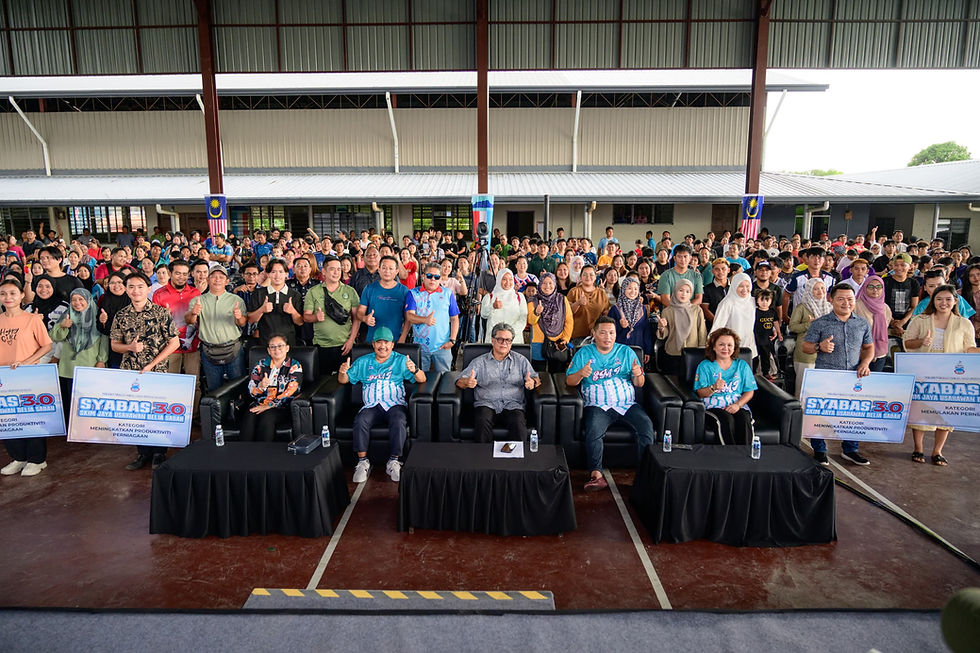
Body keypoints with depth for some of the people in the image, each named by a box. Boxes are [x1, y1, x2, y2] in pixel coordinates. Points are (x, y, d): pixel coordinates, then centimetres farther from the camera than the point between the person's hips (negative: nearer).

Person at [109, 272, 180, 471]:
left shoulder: (161, 313, -4)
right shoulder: (121, 316, 6)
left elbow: (174, 343, -5)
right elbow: (114, 345, 12)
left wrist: (151, 365, -11)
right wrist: (130, 347, -12)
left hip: (157, 372, -3)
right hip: (130, 371, 3)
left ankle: (159, 454, 16)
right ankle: (143, 453, 22)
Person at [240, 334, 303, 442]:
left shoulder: (295, 366, 4)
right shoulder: (261, 365, 14)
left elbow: (290, 393, -7)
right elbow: (251, 392, 8)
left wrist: (268, 406, -14)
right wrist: (261, 386, -16)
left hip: (282, 406, -3)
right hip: (259, 404, 3)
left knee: (266, 418, -32)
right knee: (248, 417, -28)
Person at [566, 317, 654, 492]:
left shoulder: (626, 352, 16)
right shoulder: (584, 353, 11)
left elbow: (639, 384, 14)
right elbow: (569, 381, 5)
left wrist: (638, 375, -10)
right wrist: (581, 374, -17)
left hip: (627, 405, 2)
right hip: (598, 406, -2)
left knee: (646, 425, -26)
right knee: (594, 429, -32)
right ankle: (596, 474, -28)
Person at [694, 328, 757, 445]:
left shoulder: (742, 365, 16)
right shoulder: (705, 366, 8)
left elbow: (750, 391, 10)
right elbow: (700, 393, 0)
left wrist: (738, 404, -9)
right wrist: (714, 388, -21)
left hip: (738, 405, 2)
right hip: (714, 405, -2)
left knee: (745, 420, -31)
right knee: (727, 419, -33)